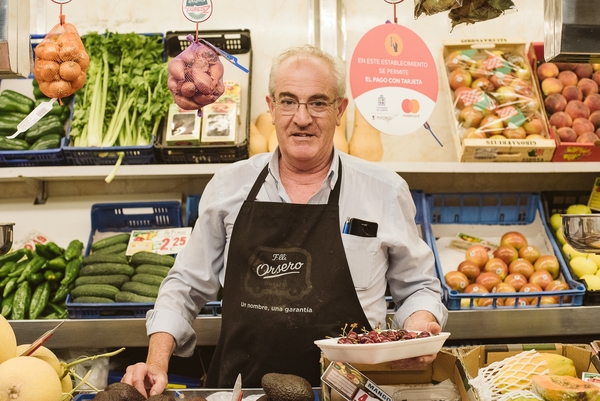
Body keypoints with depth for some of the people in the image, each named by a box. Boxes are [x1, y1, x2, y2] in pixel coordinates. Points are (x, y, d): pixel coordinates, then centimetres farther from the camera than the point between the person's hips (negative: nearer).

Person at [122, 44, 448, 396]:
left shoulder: (386, 191, 4)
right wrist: (157, 363, 7)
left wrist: (420, 328, -4)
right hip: (240, 386, 3)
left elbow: (418, 287, 16)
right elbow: (186, 286, 17)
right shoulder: (229, 186, 9)